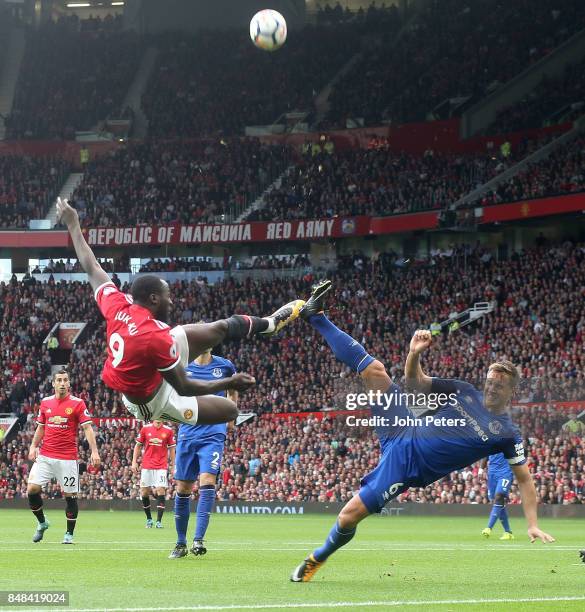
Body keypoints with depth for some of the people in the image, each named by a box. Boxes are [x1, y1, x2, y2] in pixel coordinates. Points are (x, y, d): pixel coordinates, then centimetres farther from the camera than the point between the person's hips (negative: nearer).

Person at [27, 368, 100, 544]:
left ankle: (69, 534, 12)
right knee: (32, 489, -7)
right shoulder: (45, 402, 9)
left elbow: (87, 428, -6)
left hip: (67, 458, -3)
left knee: (70, 495, -1)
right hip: (45, 456, 3)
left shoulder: (77, 403, -3)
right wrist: (33, 446, 6)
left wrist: (94, 451, -15)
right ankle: (42, 523, 15)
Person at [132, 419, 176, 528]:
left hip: (161, 466, -1)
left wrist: (172, 465, 6)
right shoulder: (145, 429, 4)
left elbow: (171, 449, 9)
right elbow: (138, 446, 10)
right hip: (147, 465, 1)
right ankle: (149, 519, 20)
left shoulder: (168, 431, 3)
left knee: (161, 491, -11)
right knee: (144, 492, 3)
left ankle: (159, 521, -8)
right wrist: (134, 462, 4)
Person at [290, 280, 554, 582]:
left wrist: (533, 524, -14)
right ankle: (315, 315, 2)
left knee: (349, 515, -16)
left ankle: (315, 560, 11)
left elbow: (524, 478, -4)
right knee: (374, 370, -7)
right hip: (405, 436, 4)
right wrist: (415, 354, -11)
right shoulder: (464, 392, 7)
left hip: (408, 468, -4)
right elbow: (415, 381, 11)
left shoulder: (506, 433, -5)